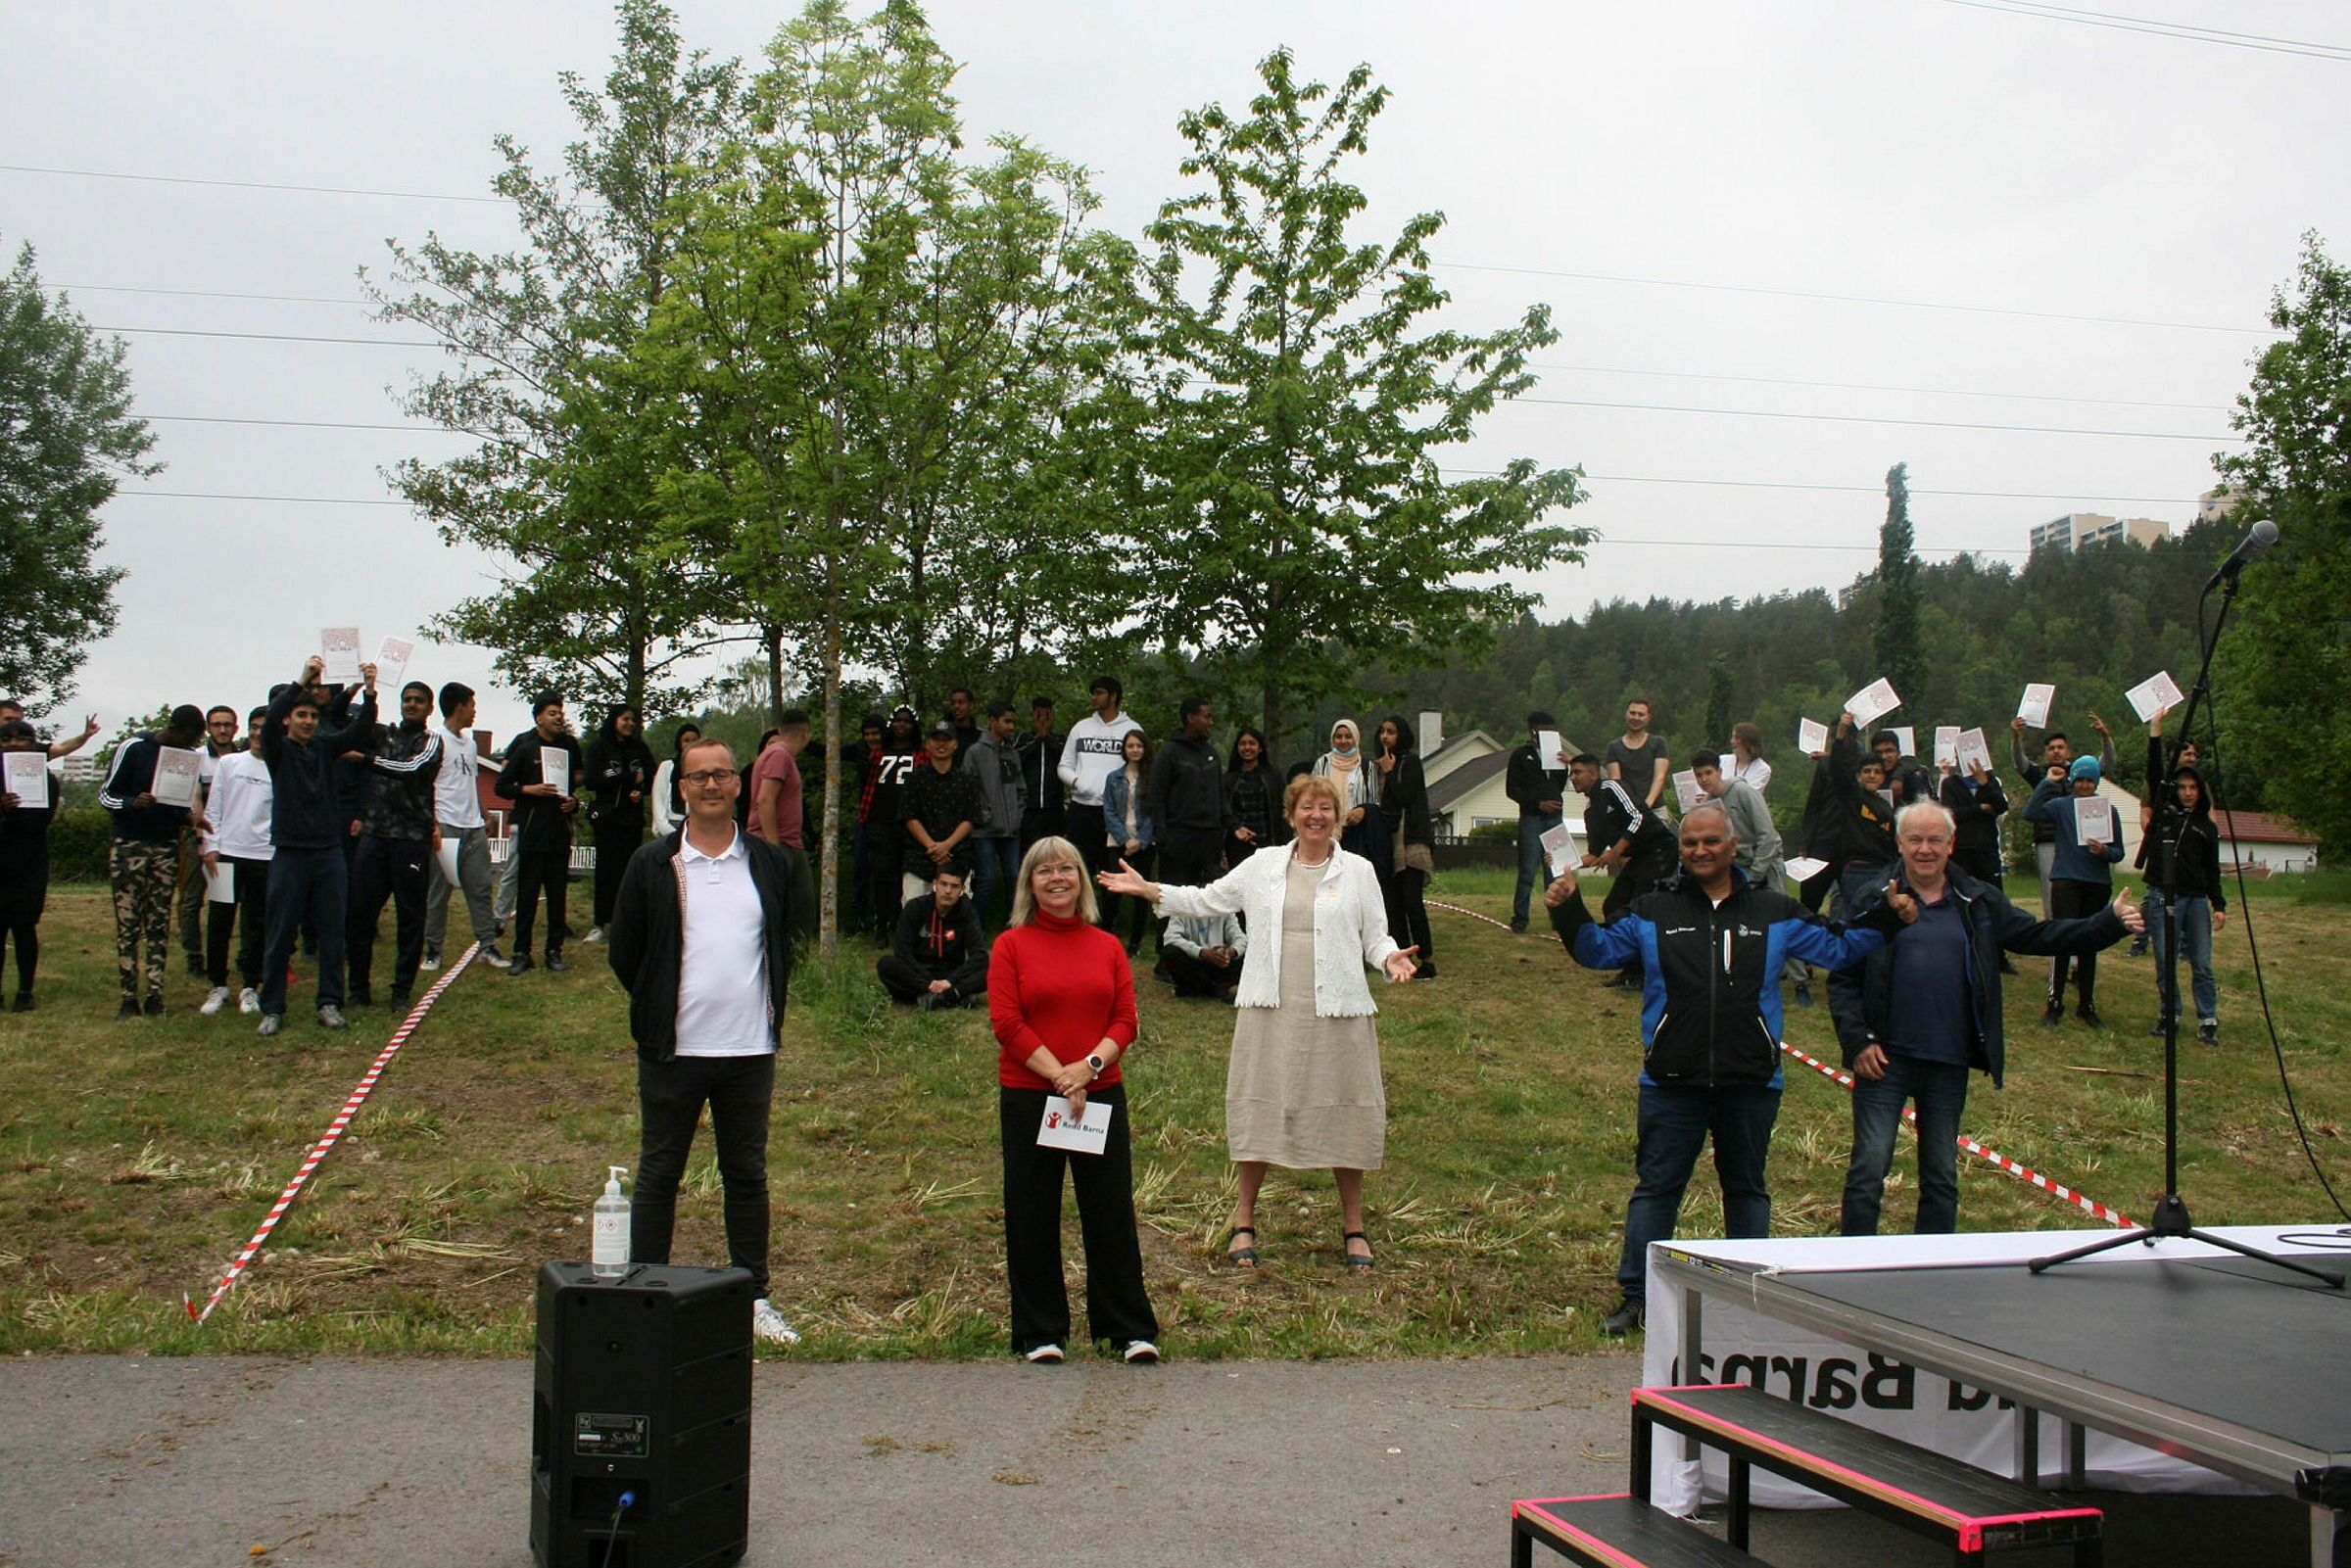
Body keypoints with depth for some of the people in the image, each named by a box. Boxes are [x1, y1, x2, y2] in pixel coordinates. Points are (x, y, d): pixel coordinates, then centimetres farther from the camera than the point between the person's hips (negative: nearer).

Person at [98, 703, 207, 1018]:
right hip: (128, 846, -3)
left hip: (166, 848, 3)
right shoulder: (133, 749, -7)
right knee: (128, 923, -2)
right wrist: (133, 803, -23)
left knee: (159, 924, 2)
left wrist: (189, 814, -6)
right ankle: (129, 997, 0)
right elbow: (106, 795, -3)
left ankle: (155, 995, 4)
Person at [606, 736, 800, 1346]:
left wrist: (768, 1004, 8)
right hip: (673, 1050, -2)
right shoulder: (652, 865, -1)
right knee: (659, 1174, 7)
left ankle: (753, 1296, 21)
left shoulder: (769, 863, 5)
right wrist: (660, 1010, 4)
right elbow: (622, 952, 4)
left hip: (750, 1050, 2)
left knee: (747, 1175, 11)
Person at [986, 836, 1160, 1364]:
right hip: (1027, 1097, -1)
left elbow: (1125, 1019, 3)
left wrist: (1090, 1066, -14)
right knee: (1032, 1216, 5)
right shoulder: (1011, 945, 1)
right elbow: (1006, 1022, -7)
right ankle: (1040, 1332, 16)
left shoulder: (1107, 946, 8)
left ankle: (1131, 1329, 13)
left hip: (1101, 1094, 2)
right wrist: (1059, 1075, -14)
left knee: (1112, 1210, 4)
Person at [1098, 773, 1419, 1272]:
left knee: (1343, 1115, 4)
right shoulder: (1263, 866, 9)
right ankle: (1244, 1221, 19)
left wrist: (1390, 958, -16)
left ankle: (1353, 1226, 19)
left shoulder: (1358, 871, 6)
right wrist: (1148, 890, 5)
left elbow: (1375, 935, 6)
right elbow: (1206, 899, 13)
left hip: (1336, 1011, -1)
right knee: (1262, 1109, 5)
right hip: (1271, 1009, 1)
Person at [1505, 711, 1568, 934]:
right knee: (1528, 870, -7)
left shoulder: (1553, 754, 17)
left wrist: (1565, 767, 0)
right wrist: (1538, 803, -12)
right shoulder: (1521, 755, 2)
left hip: (1555, 817, 5)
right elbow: (1511, 789, -3)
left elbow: (1561, 787, 17)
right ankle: (1519, 918, -3)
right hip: (1531, 818, -5)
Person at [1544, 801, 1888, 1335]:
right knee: (1655, 1189, 4)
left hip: (1750, 1083, 1)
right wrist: (1568, 912, -11)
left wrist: (1885, 919, -2)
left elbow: (1838, 948, 11)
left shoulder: (1774, 912, 5)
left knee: (1747, 1189, 15)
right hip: (1672, 1083, -1)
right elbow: (1598, 949, 5)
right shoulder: (1654, 910, 2)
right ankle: (1635, 1297, 11)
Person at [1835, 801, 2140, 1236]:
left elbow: (2039, 936, 7)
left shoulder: (1979, 902, 7)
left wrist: (2111, 923, -4)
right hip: (1885, 1057, -3)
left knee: (1942, 1177, 13)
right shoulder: (1875, 898, -3)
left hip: (1950, 1062, 3)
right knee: (1868, 1170, -4)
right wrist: (1859, 1041, -12)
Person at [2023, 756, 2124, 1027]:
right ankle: (2055, 1003, -4)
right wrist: (2048, 782, -13)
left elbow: (2119, 852, 8)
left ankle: (2087, 1006, 18)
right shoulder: (2060, 805, 2)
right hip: (2066, 880, -3)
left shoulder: (2108, 810, 8)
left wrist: (2104, 851, -14)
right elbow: (2030, 813, -17)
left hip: (2098, 883, 3)